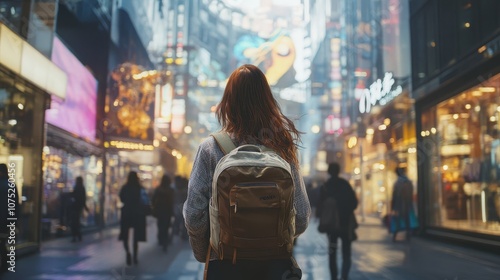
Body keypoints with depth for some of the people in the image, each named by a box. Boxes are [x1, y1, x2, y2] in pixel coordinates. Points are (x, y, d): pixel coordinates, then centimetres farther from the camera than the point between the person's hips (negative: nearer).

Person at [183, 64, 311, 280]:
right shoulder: (283, 148, -5)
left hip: (226, 262, -1)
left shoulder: (211, 149, -11)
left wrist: (203, 254, 7)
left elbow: (194, 217, -11)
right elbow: (301, 218, -4)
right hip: (275, 262, 1)